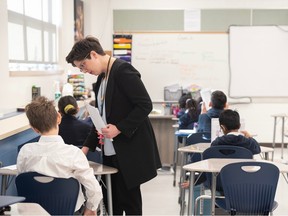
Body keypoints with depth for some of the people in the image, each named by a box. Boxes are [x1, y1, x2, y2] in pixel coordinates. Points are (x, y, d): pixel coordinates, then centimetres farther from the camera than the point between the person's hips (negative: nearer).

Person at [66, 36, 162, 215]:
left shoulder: (123, 70, -14)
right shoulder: (101, 78, 13)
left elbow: (145, 105, -18)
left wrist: (119, 128, -21)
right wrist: (87, 146, 10)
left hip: (130, 148, -8)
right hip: (111, 151, 8)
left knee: (129, 202, 2)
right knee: (111, 201, 12)